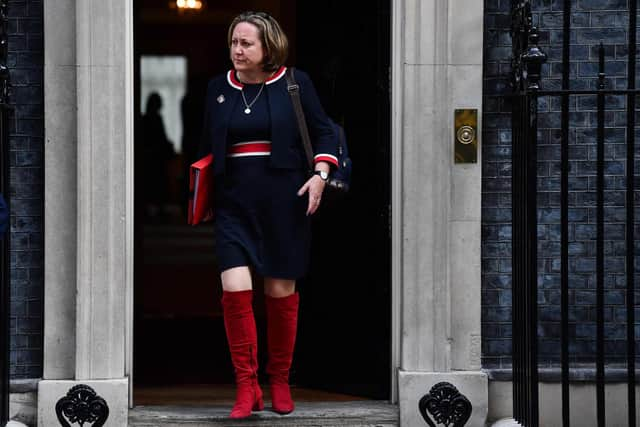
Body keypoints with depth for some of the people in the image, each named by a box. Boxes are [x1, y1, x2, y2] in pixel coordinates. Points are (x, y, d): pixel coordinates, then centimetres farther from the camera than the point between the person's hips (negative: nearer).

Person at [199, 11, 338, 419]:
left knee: (282, 293, 5)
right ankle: (247, 387, -5)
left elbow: (324, 133, 5)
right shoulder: (218, 88, 10)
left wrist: (320, 174, -9)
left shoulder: (295, 83, 1)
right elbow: (208, 147, 19)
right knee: (235, 291, -12)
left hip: (284, 202, -2)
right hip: (234, 203, 2)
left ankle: (280, 383, 21)